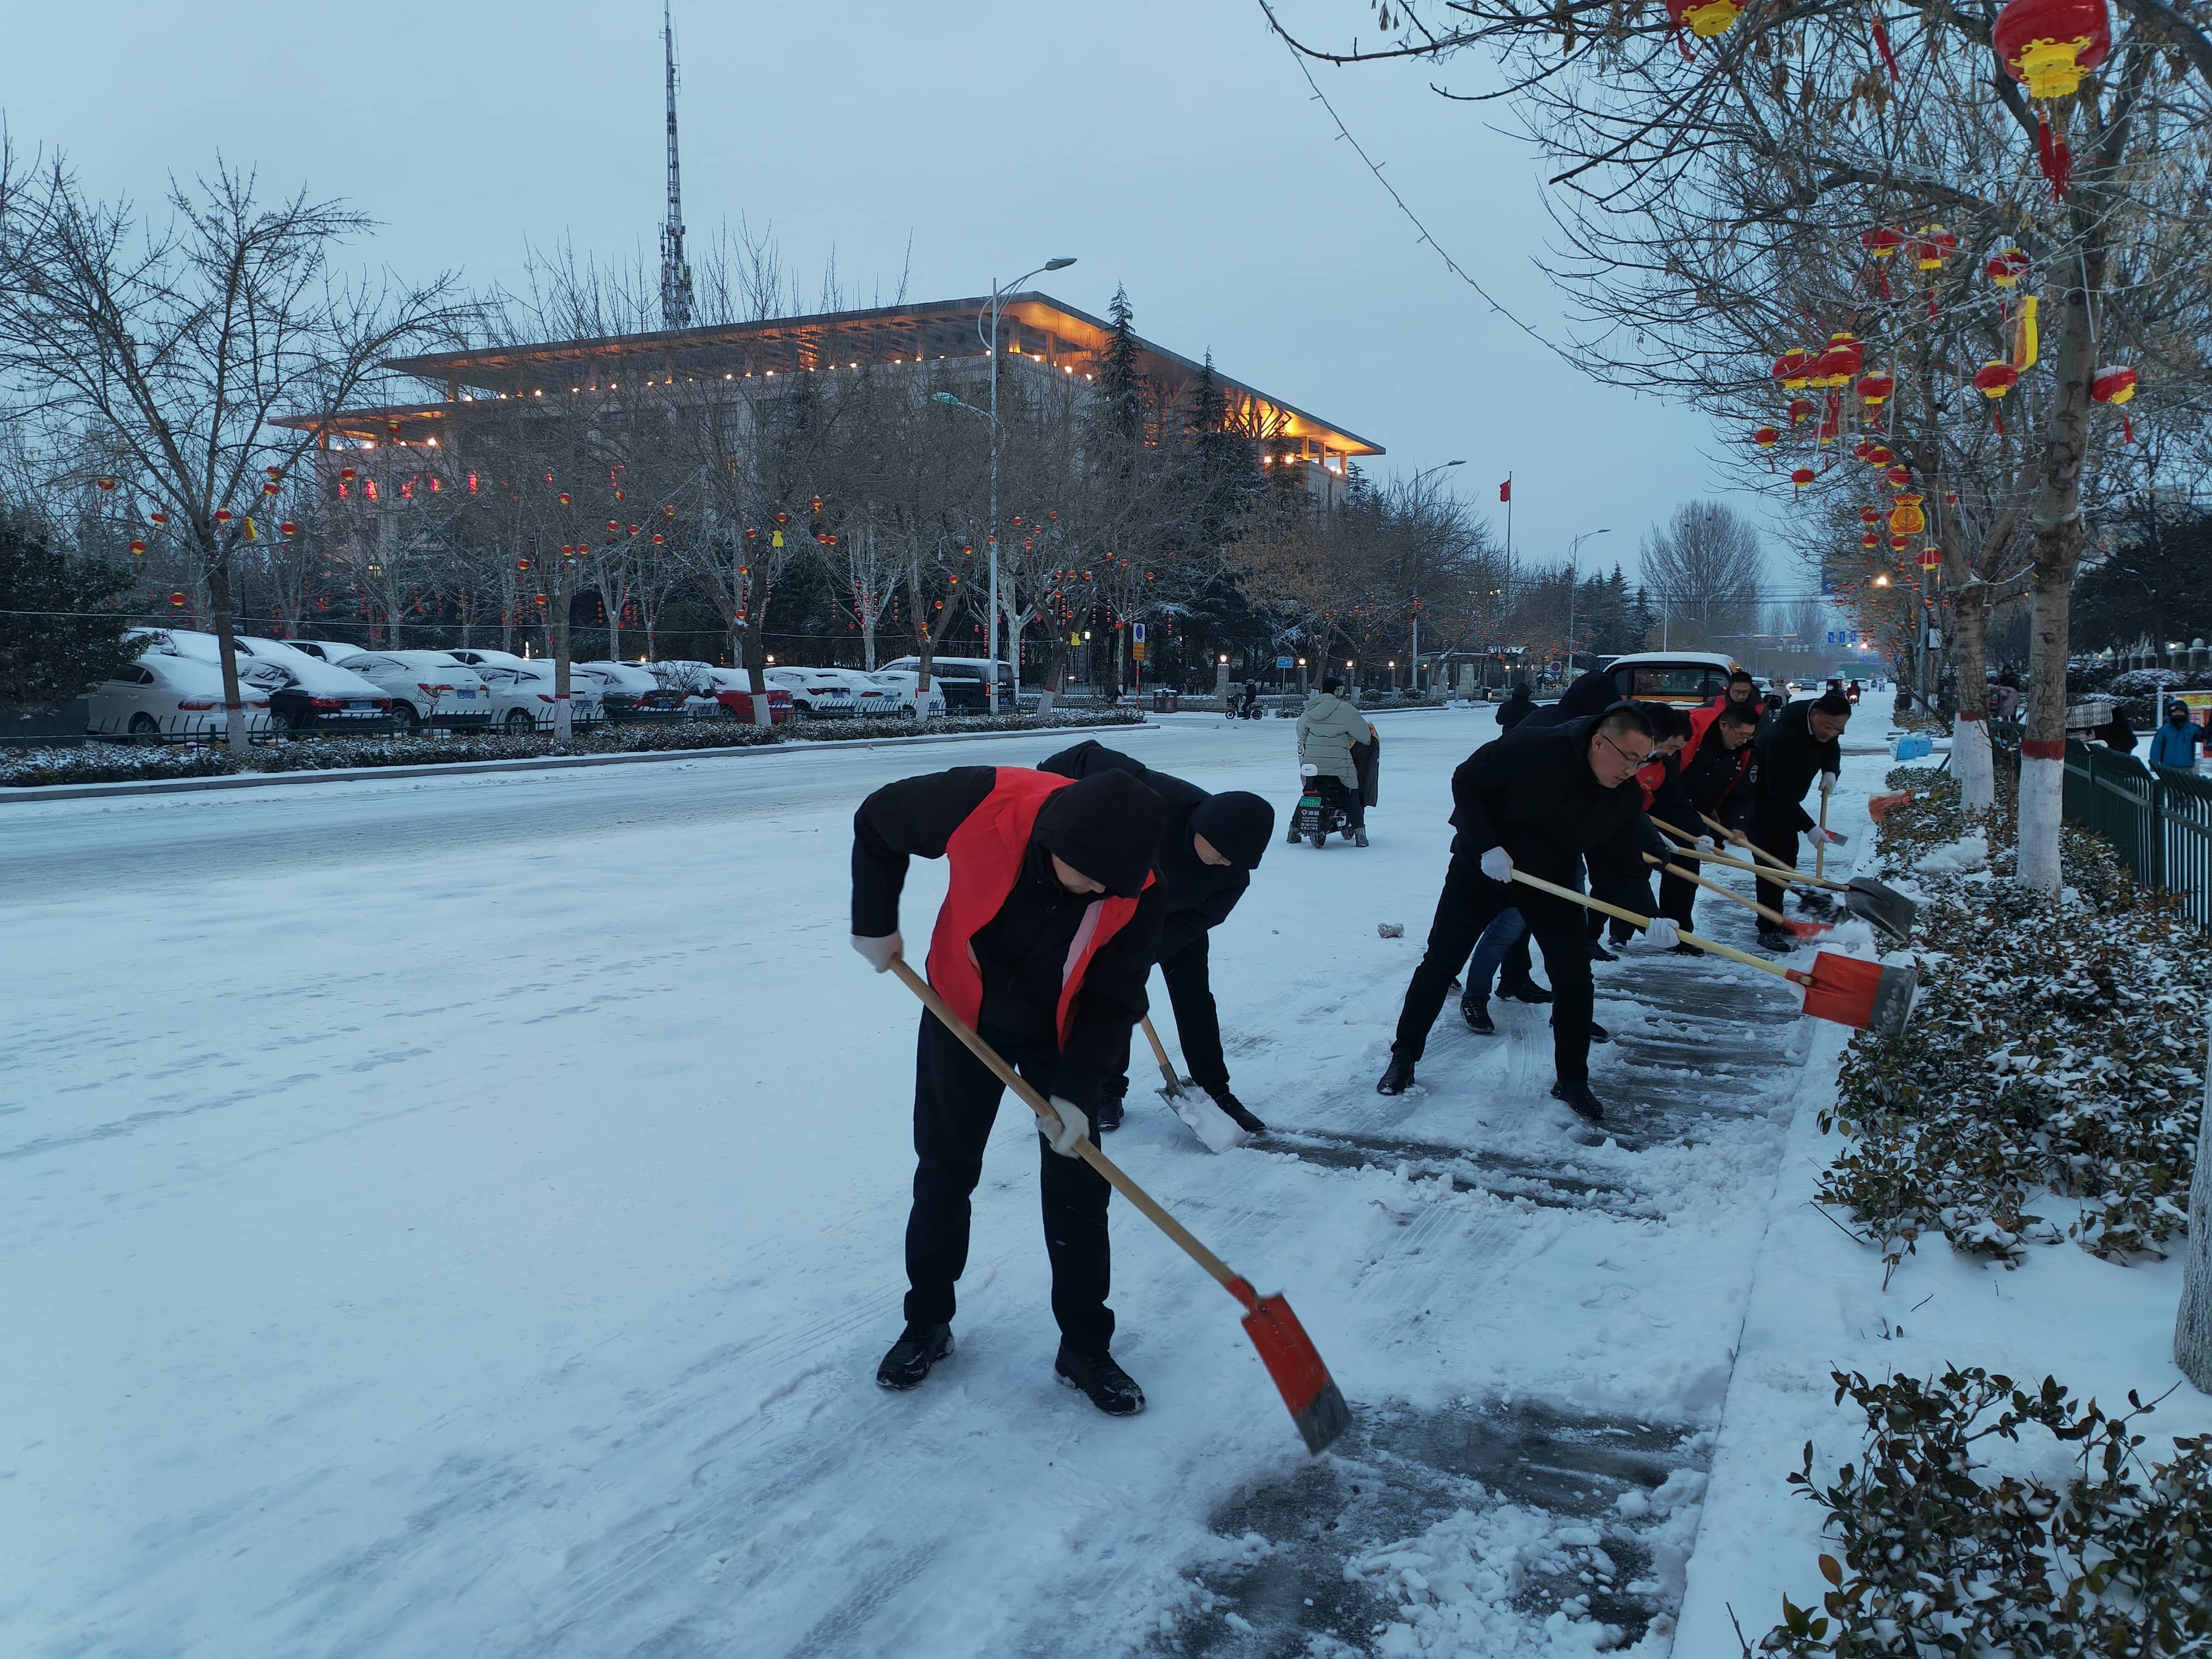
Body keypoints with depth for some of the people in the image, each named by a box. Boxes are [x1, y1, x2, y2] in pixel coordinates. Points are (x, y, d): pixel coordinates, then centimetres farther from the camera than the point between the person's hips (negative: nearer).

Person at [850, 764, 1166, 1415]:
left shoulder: (1139, 890, -29)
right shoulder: (983, 804, -33)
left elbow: (1113, 1000, -18)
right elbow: (877, 823, -13)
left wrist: (1075, 1089, -25)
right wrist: (875, 925, -7)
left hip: (1063, 1033, 0)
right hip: (963, 1014, 0)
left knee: (1077, 1188, 0)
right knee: (944, 1172, 10)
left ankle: (1085, 1348, 16)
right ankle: (927, 1323, 29)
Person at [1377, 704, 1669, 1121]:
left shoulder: (1626, 799, -12)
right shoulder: (1534, 751, -28)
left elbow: (1619, 864, -8)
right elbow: (1467, 781, -17)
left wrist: (1650, 917, -24)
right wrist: (1486, 845, -25)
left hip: (1552, 881, 3)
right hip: (1482, 868, -3)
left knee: (1574, 976, -4)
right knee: (1440, 962, 1)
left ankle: (1572, 1080, 11)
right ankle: (1404, 1057, 16)